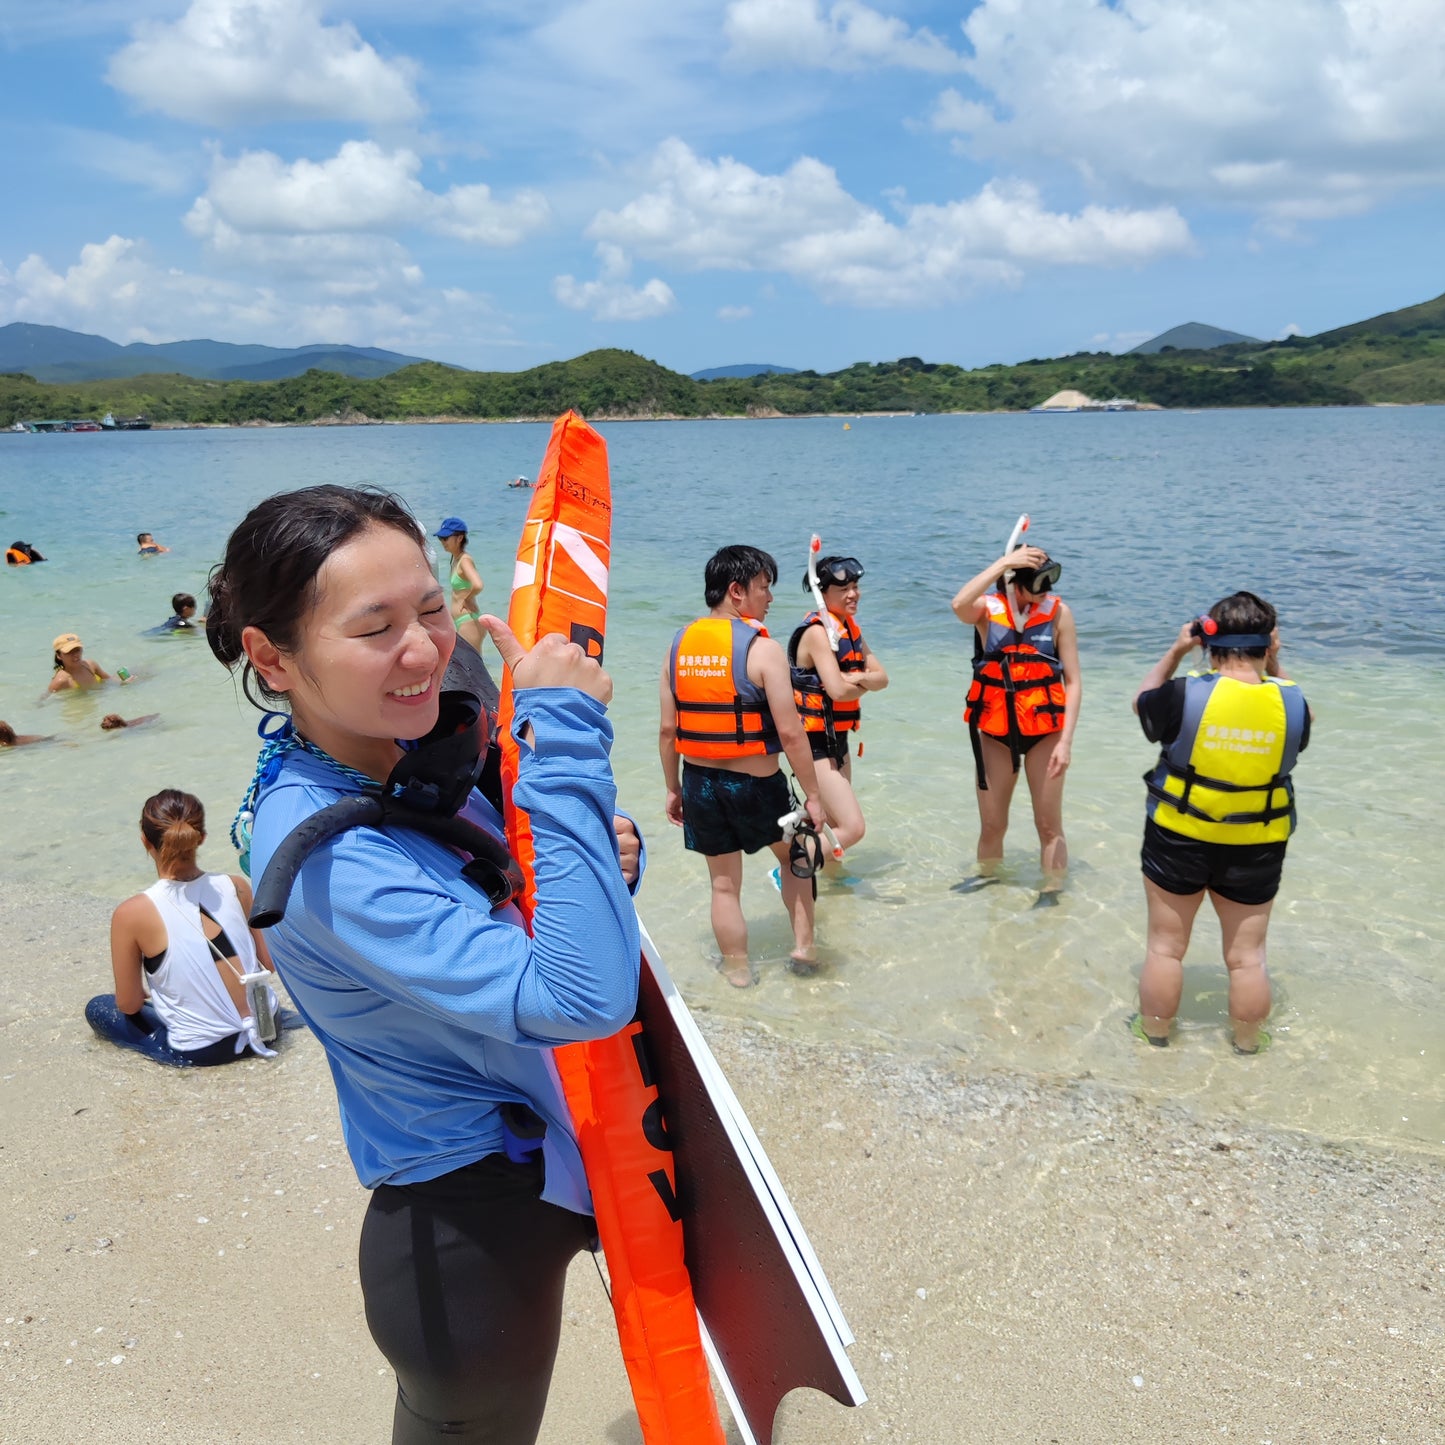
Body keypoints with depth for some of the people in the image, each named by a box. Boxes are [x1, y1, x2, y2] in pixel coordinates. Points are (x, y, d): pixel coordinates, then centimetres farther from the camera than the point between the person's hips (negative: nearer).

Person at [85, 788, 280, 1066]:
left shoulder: (132, 914, -17)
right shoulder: (236, 886, -9)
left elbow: (128, 1005, -6)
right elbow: (271, 962, 1)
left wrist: (149, 992, 16)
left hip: (201, 1051, -4)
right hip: (265, 1024, 5)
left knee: (97, 1008, 21)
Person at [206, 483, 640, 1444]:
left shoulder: (416, 749, -5)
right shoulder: (326, 855, -32)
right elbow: (584, 996, -41)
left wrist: (600, 854, -13)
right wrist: (565, 734, -39)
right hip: (471, 1244, -7)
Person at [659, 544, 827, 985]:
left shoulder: (679, 646, 0)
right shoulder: (762, 649, -15)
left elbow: (668, 730, 3)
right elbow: (790, 734, -17)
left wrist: (674, 789, 14)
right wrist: (813, 795, -9)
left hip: (699, 782, 4)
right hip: (755, 783, -4)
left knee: (724, 885, 16)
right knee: (794, 855, 24)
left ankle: (738, 973, 27)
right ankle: (803, 947, 27)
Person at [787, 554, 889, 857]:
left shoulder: (849, 627, 10)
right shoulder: (817, 631, -17)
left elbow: (881, 678, 5)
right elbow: (838, 690, -26)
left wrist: (857, 679, -16)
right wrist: (865, 685, -5)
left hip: (837, 738, 9)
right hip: (815, 741, -9)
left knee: (836, 823, 20)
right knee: (852, 827, -15)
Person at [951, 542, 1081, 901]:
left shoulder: (1058, 612, -8)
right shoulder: (988, 608, -7)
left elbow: (1073, 681, -7)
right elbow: (960, 605, -33)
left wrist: (1066, 740, -13)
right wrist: (1003, 562, -29)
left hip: (1044, 730, -1)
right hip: (995, 729, 1)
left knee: (1049, 824, 3)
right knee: (991, 823, 14)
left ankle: (1051, 893, 20)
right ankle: (986, 875, 40)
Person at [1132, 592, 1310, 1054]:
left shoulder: (1185, 695, -19)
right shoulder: (1292, 702, -11)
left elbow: (1142, 701, 3)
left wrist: (1174, 653, 8)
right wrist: (1274, 667, 8)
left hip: (1178, 840, -2)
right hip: (1257, 849, 2)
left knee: (1165, 947, 15)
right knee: (1247, 955, 16)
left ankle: (1154, 1035, 29)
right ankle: (1248, 1046, 31)